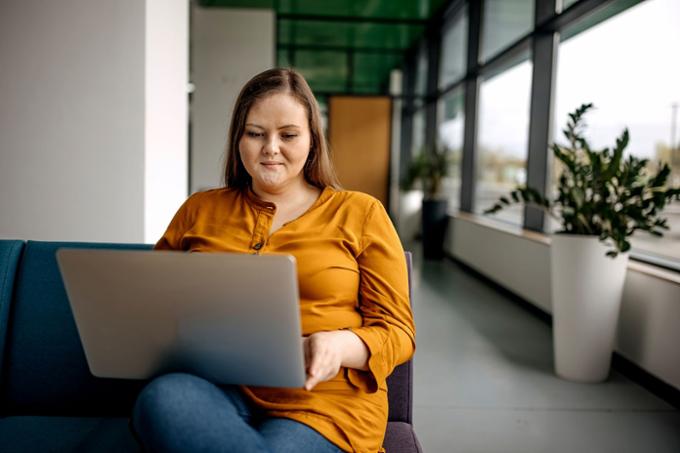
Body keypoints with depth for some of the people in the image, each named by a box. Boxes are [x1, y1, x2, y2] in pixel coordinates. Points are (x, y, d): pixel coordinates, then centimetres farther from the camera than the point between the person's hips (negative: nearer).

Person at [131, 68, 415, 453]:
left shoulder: (360, 213, 5)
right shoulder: (199, 210, 14)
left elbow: (397, 331, 3)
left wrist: (340, 346, -18)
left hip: (323, 399, -3)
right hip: (217, 389, 4)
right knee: (161, 399, -30)